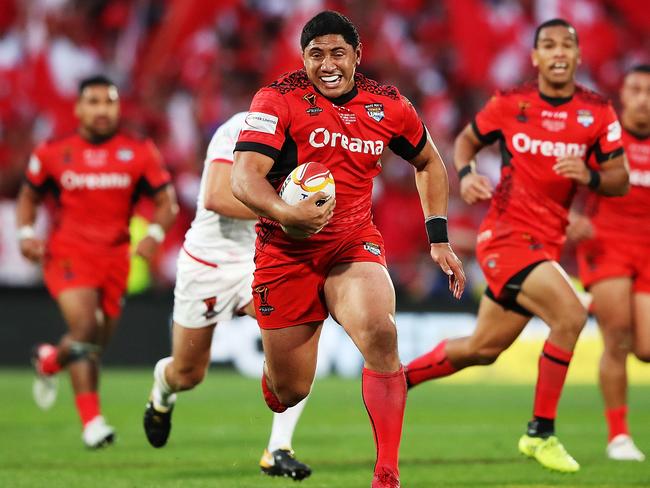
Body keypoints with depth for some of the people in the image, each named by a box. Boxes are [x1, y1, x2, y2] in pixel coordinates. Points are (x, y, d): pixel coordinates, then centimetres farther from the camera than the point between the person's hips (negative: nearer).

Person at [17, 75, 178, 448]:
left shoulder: (139, 154, 1)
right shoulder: (53, 154, 1)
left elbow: (166, 201, 6)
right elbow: (29, 196, 16)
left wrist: (155, 235, -13)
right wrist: (26, 233, -1)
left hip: (115, 256, 3)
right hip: (68, 253, -2)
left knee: (97, 345, 10)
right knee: (85, 328, -22)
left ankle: (49, 361, 45)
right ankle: (92, 420, -17)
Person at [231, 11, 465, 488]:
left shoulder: (388, 105, 1)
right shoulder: (279, 100, -10)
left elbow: (428, 163, 20)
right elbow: (244, 177, -20)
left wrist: (439, 239, 13)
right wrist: (287, 213, -40)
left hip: (354, 248, 1)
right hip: (287, 252, -1)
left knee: (380, 333, -30)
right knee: (290, 390, 3)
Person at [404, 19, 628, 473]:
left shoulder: (598, 112, 1)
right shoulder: (510, 104, -4)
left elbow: (620, 180, 2)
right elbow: (466, 139, 11)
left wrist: (589, 176, -19)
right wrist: (466, 174, -9)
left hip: (546, 243, 5)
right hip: (505, 234, -5)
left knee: (483, 349, 13)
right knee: (570, 314, -24)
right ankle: (541, 433, -12)